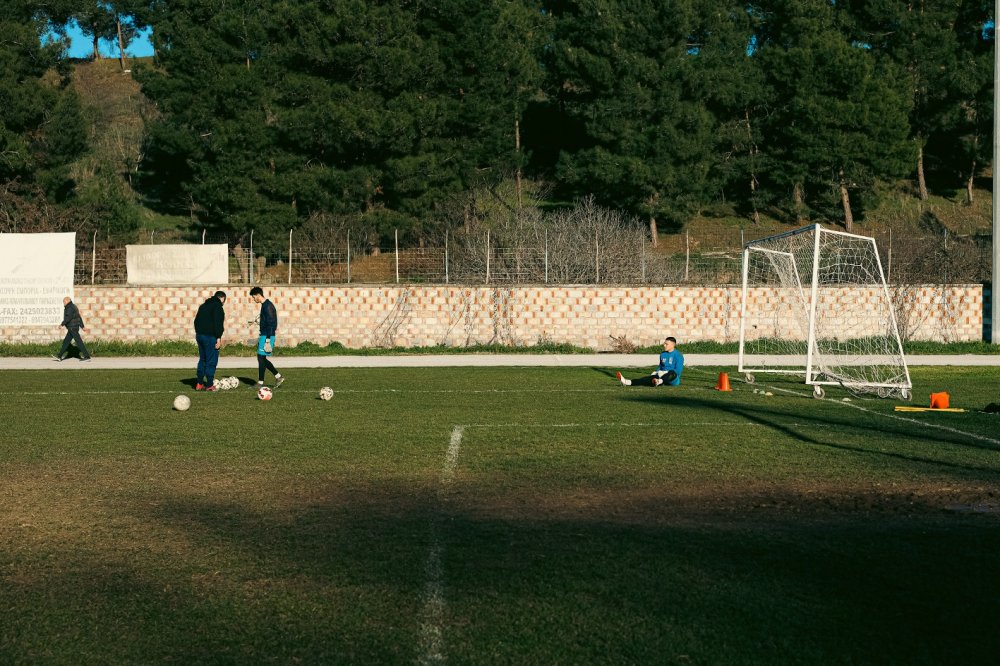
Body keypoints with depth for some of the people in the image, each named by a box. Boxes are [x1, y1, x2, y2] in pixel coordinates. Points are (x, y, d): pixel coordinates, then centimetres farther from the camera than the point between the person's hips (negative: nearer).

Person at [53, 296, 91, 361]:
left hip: (73, 328, -10)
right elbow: (79, 317, 20)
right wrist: (82, 326, 22)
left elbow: (68, 318, -24)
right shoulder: (73, 307, 17)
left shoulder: (70, 308, -14)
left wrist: (62, 324, -16)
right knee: (66, 341, 12)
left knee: (79, 342, -8)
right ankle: (59, 356, 15)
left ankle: (87, 356, -8)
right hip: (72, 328, 10)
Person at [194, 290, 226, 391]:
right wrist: (218, 338, -18)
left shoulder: (203, 306, 18)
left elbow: (196, 320, 20)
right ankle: (209, 385, -2)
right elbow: (218, 323, -18)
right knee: (211, 361, -3)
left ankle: (199, 384, 16)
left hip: (199, 335, 9)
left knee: (202, 360, 16)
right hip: (210, 337, -9)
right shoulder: (217, 306, -10)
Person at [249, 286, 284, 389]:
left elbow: (270, 323, -20)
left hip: (267, 336, -10)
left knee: (261, 357, -6)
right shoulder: (264, 305, 15)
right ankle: (278, 376, 14)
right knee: (262, 358, 10)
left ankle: (260, 383, -1)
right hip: (264, 335, 10)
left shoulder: (268, 306, -16)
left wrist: (267, 340, -22)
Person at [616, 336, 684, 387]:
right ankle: (627, 382, -39)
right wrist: (656, 372, 5)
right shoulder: (663, 354, 16)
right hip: (663, 376, 5)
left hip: (674, 379, -5)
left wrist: (665, 372, -17)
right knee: (648, 378, -20)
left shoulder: (678, 355, -6)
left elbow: (678, 371, -13)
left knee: (672, 373, -40)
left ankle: (659, 381, -65)